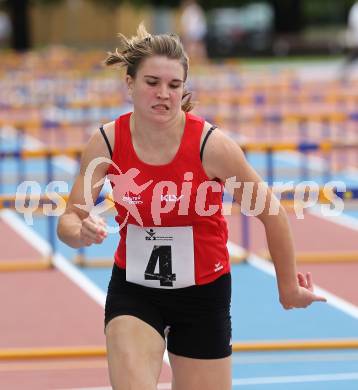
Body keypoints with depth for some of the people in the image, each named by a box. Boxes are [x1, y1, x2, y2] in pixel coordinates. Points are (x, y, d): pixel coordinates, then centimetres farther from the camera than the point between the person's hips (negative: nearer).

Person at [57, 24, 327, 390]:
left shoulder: (212, 145, -20)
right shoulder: (106, 142, -13)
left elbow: (272, 215, -9)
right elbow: (68, 222, -8)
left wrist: (288, 286, 1)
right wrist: (81, 231, -32)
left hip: (203, 295, 0)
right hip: (133, 290, 1)